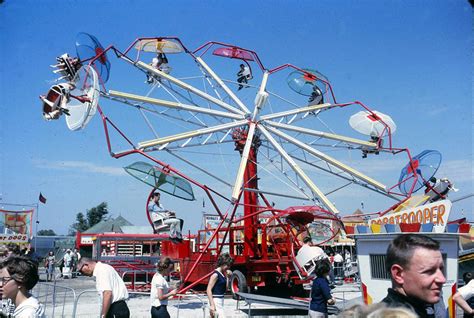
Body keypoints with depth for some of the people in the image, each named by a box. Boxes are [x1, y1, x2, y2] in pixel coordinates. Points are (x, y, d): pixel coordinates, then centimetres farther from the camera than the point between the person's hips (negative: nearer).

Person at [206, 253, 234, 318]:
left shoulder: (223, 274, 10)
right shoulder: (215, 274, -16)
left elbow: (225, 288, 12)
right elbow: (208, 290, -19)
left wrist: (227, 276, 3)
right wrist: (212, 305, -22)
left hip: (221, 300, 9)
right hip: (215, 301, -9)